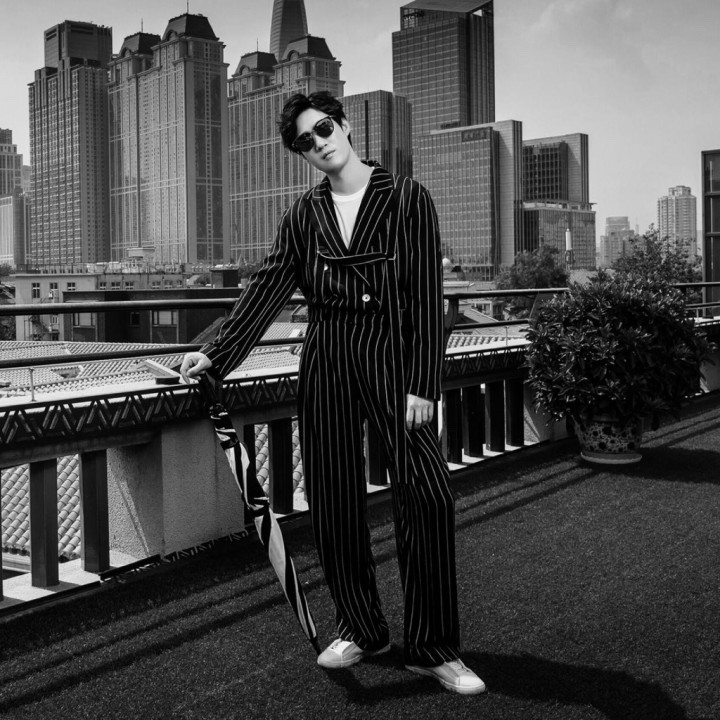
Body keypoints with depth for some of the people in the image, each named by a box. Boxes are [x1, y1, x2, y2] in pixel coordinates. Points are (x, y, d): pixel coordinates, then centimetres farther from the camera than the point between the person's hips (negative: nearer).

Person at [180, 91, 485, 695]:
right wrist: (217, 353, -2)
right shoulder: (305, 213, 11)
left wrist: (422, 384, -12)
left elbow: (427, 294, -6)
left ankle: (434, 649, 3)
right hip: (327, 365, 4)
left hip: (392, 358, -4)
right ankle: (362, 630, 24)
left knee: (427, 498, -11)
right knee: (334, 504, 6)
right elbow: (269, 287, 7)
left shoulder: (406, 198, -1)